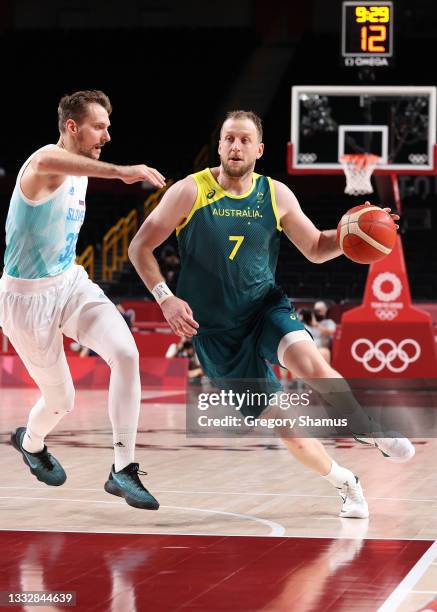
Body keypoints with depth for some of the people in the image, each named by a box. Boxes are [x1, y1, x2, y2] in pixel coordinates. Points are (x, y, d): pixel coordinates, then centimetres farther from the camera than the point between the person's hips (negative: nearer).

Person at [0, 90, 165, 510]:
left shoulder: (80, 175, 8)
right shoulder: (45, 162, -22)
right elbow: (46, 162, -50)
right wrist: (119, 171, -60)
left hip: (72, 283, 7)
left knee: (126, 354, -19)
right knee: (61, 400, 7)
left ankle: (123, 471, -14)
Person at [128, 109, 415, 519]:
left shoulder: (276, 196, -1)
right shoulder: (189, 193, -10)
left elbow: (316, 248, 9)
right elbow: (140, 247, -5)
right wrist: (165, 298, -18)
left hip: (266, 306, 1)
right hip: (216, 328, -1)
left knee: (308, 361, -33)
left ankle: (365, 428, -9)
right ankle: (343, 481, 20)